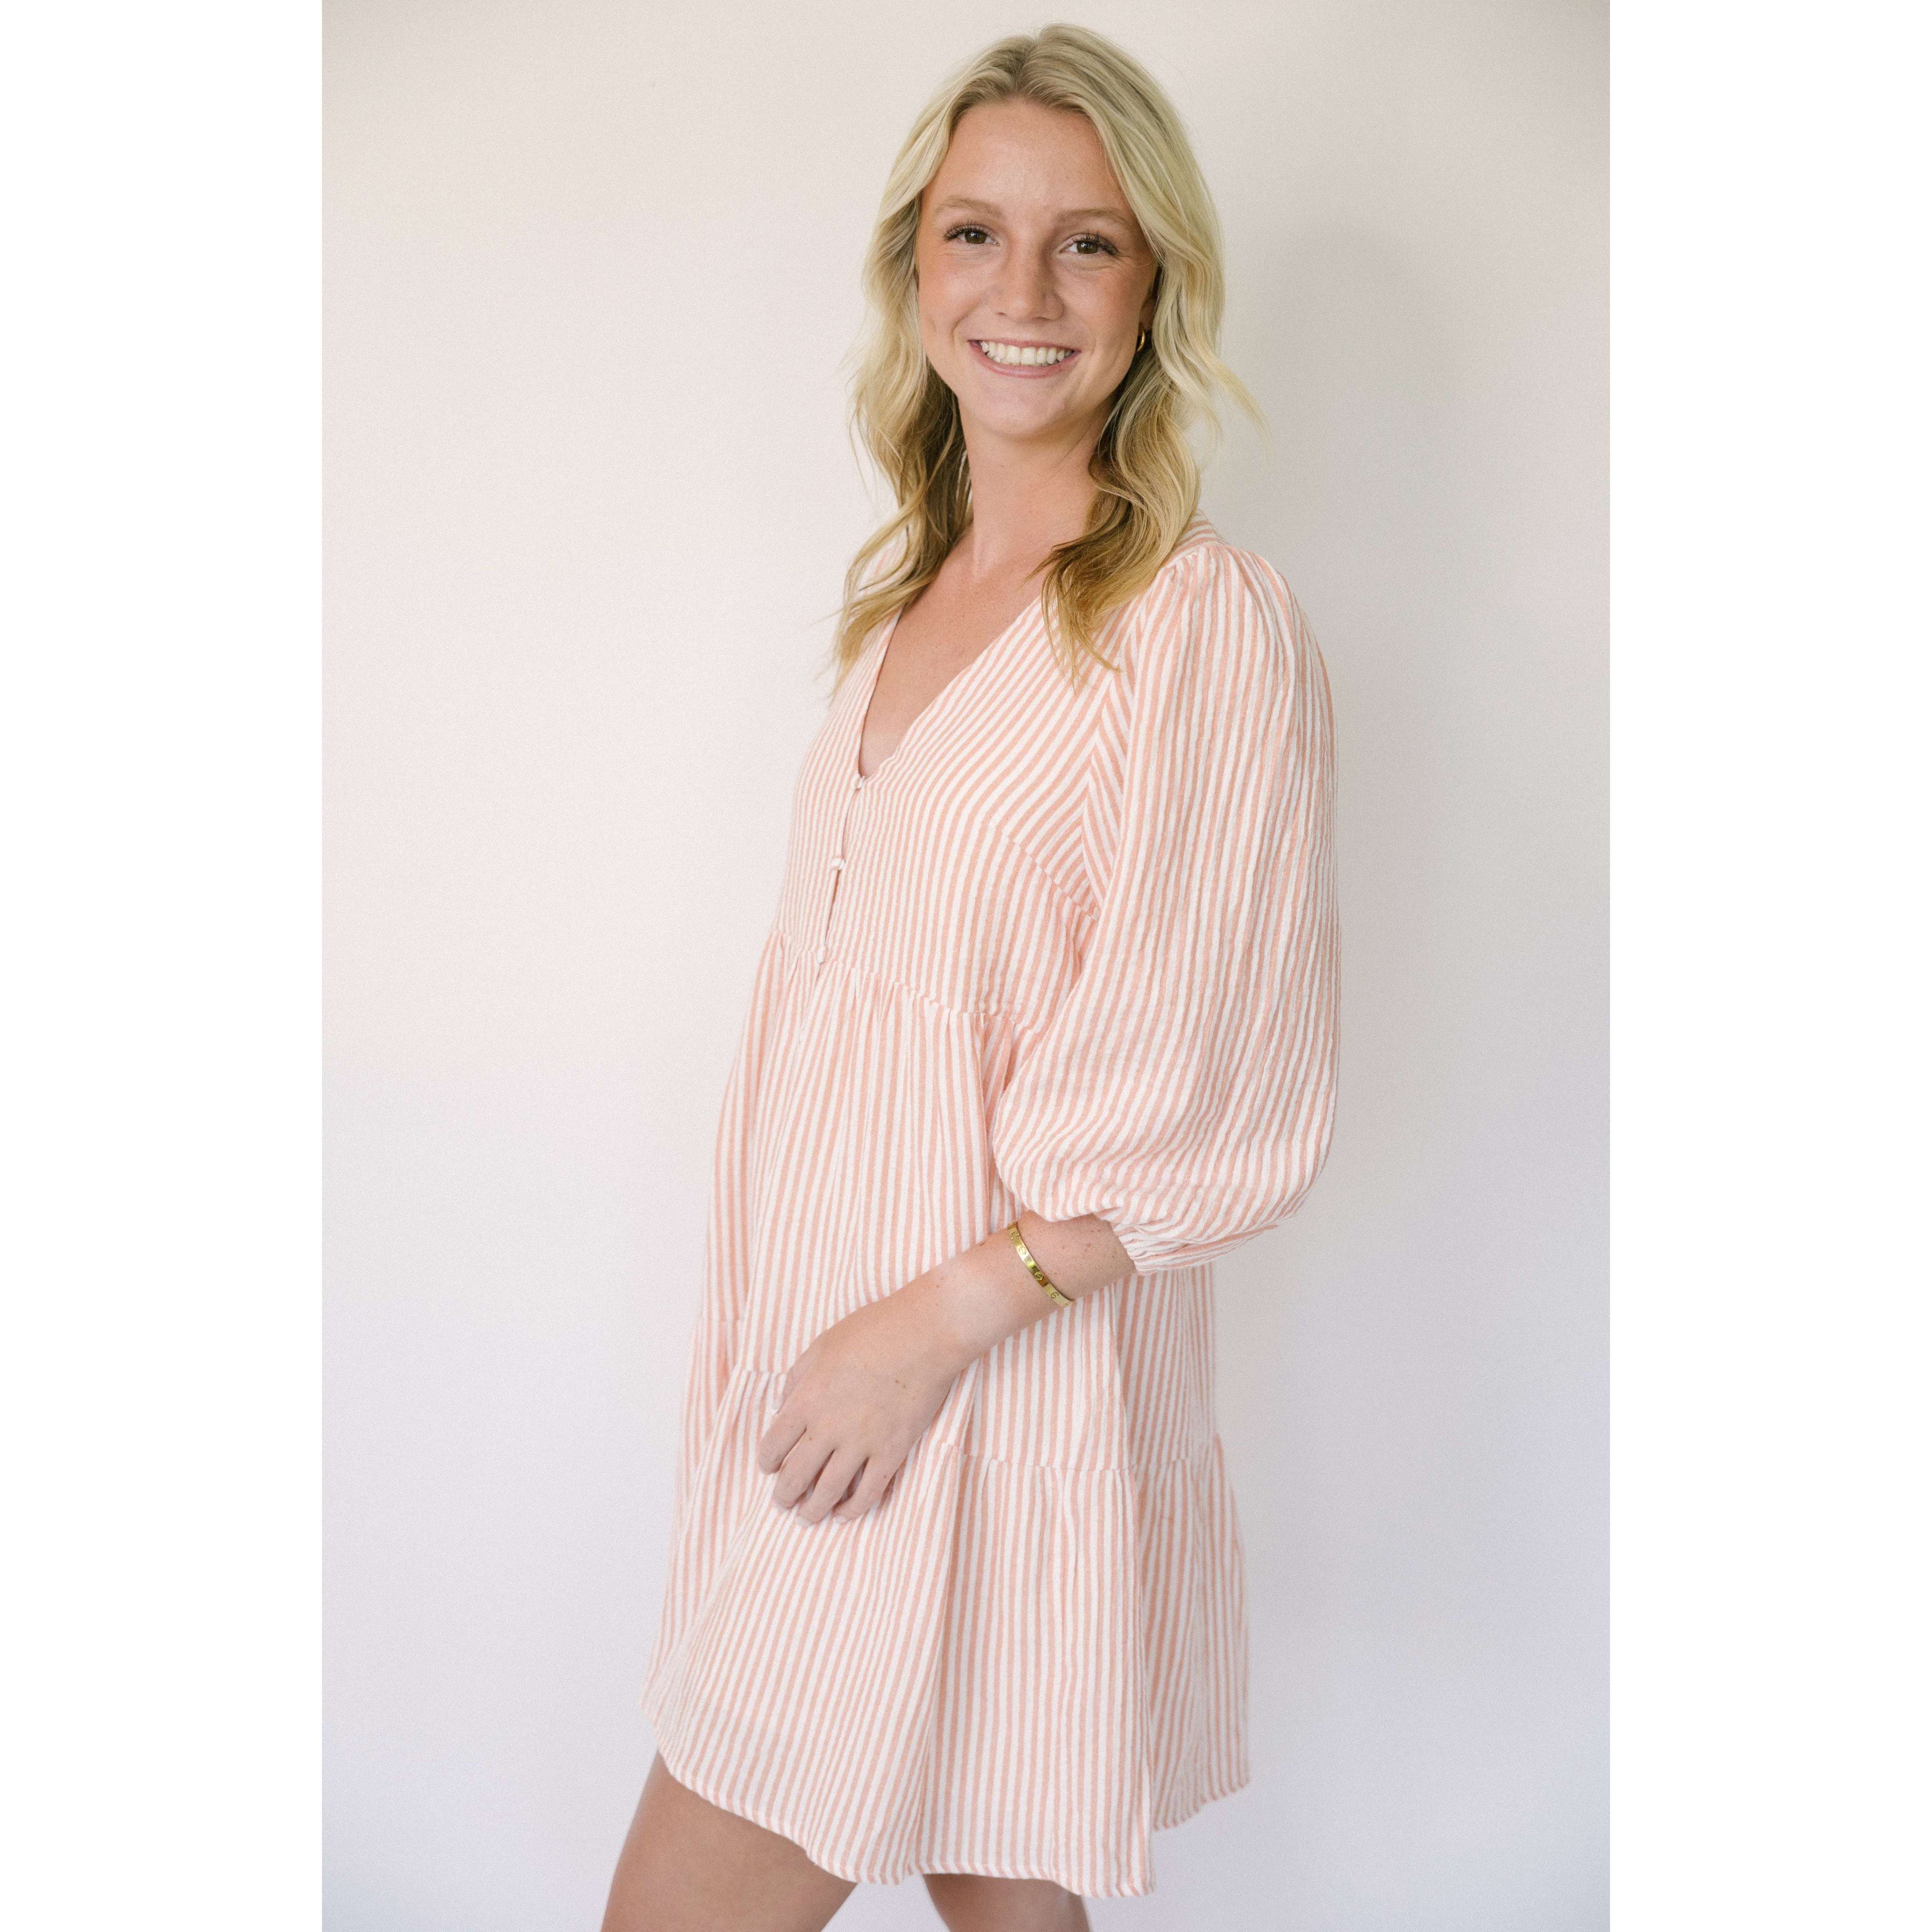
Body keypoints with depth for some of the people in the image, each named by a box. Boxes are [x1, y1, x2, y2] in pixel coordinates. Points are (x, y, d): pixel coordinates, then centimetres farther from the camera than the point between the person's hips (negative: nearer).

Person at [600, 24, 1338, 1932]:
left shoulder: (1209, 622, -13)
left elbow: (1216, 1107, -14)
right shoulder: (911, 593, 11)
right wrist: (766, 1327, 12)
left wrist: (935, 1322, -16)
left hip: (1003, 1383, -6)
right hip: (825, 1341, 7)